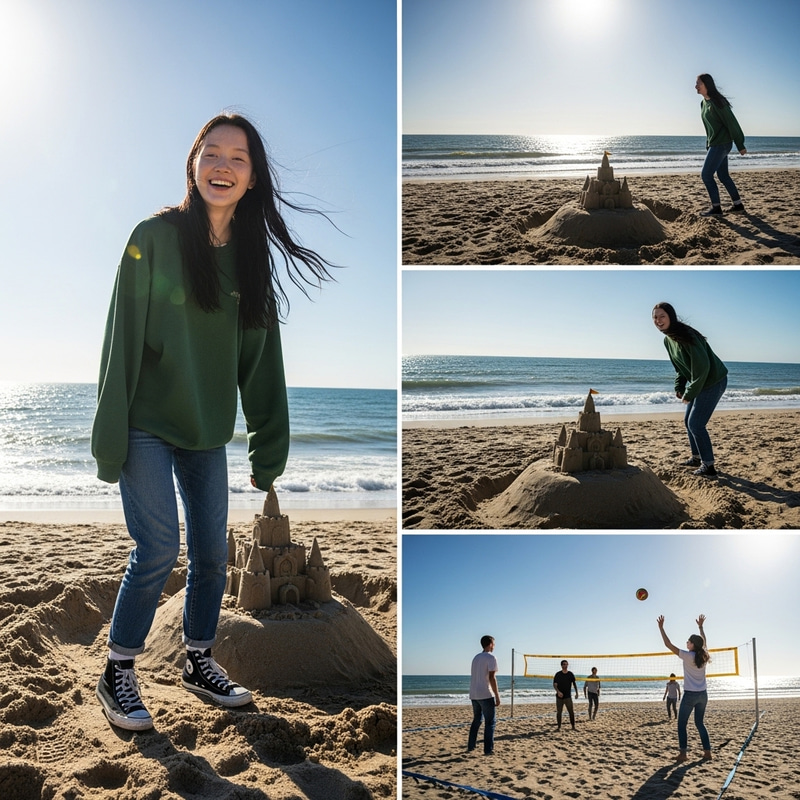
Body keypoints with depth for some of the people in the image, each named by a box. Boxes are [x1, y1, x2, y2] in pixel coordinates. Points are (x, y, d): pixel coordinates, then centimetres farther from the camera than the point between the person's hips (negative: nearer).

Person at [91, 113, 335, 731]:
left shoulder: (253, 257, 3)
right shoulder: (156, 237, -11)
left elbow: (261, 357, 7)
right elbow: (123, 338, -11)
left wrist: (269, 448, 7)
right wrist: (112, 435, -13)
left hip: (208, 430, 5)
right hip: (148, 426, -5)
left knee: (213, 552, 9)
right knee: (159, 550, -9)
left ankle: (199, 663, 30)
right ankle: (117, 675, 11)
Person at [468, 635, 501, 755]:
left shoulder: (476, 658, 15)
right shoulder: (491, 658, -9)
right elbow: (492, 677, -16)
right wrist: (497, 696, -13)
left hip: (474, 695, 7)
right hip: (486, 695, -7)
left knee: (476, 720, 18)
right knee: (489, 722, 1)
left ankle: (470, 746, 19)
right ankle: (488, 749, -2)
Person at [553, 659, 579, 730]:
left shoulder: (570, 674, 5)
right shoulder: (558, 674, -1)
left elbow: (574, 684, 15)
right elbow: (554, 685, -6)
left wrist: (576, 693, 12)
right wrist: (558, 692, -23)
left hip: (568, 696, 1)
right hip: (559, 696, -1)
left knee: (571, 712, -5)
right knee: (559, 712, 2)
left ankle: (573, 726, 4)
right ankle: (559, 727, 11)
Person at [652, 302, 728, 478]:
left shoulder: (685, 335, -24)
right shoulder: (668, 340, 5)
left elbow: (702, 365, -26)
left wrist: (690, 392, -20)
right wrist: (679, 387, 4)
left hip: (713, 381, -10)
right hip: (698, 383, 10)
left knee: (695, 424, -10)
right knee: (688, 421, 17)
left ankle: (708, 466, -1)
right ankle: (697, 457, 32)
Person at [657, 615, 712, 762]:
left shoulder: (688, 656, -14)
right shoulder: (703, 655, 1)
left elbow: (668, 644, -14)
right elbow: (704, 642, 23)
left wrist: (661, 627, -9)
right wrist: (701, 627, 34)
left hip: (690, 694, -6)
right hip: (703, 694, 6)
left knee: (681, 724, 3)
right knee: (699, 723, 17)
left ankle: (683, 753, -3)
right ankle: (707, 751, 12)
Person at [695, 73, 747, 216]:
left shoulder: (716, 102, -16)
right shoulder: (703, 103, 10)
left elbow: (731, 123, -15)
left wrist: (740, 145, -14)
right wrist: (708, 145, 18)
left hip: (721, 144, -9)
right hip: (713, 144, 9)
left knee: (706, 175, -9)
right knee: (723, 175, 14)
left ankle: (716, 207, -1)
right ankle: (738, 205, 22)